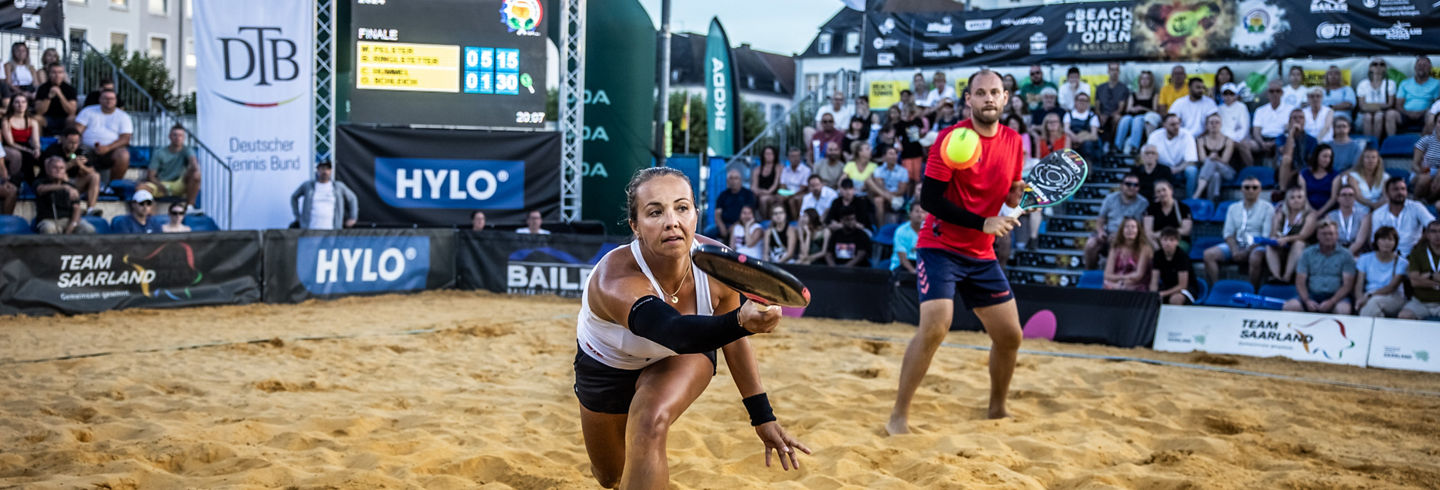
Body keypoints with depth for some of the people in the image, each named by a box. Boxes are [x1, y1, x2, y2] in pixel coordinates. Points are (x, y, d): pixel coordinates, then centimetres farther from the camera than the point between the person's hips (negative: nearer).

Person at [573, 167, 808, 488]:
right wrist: (741, 321, -82)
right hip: (609, 367, -1)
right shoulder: (615, 282, -43)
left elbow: (732, 338, -9)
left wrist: (762, 416, -5)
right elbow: (674, 332, -62)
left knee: (651, 424, -33)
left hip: (686, 357, 1)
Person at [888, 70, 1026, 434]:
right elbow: (929, 199, -18)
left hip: (982, 255, 6)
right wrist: (983, 223, -22)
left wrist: (1021, 193, -8)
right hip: (941, 248, -6)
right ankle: (899, 416, -12)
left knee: (1010, 336, 7)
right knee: (934, 326, -23)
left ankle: (997, 408, 31)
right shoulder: (953, 138, -13)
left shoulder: (1013, 141, 4)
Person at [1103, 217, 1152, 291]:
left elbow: (1139, 275, -6)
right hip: (1116, 286, 4)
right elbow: (1108, 275, 2)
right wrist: (1125, 277, -13)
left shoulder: (1144, 248, -2)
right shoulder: (1116, 248, 9)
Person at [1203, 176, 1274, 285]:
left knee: (1255, 258, -40)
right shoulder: (1233, 208, 15)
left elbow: (1267, 236, -7)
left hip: (1257, 246, -4)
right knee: (1209, 254, -19)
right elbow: (1228, 233, 8)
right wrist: (1235, 250, -12)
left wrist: (1247, 251, -17)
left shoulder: (1267, 208, 2)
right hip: (1236, 245, 4)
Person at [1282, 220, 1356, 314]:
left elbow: (1347, 284, -1)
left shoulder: (1345, 255, 7)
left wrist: (1331, 302, -17)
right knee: (1288, 307, -29)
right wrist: (1307, 301, -13)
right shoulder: (1308, 253, 12)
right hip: (1312, 295, 1)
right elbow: (1300, 282, 7)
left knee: (1343, 309, -37)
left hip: (1336, 296, -1)